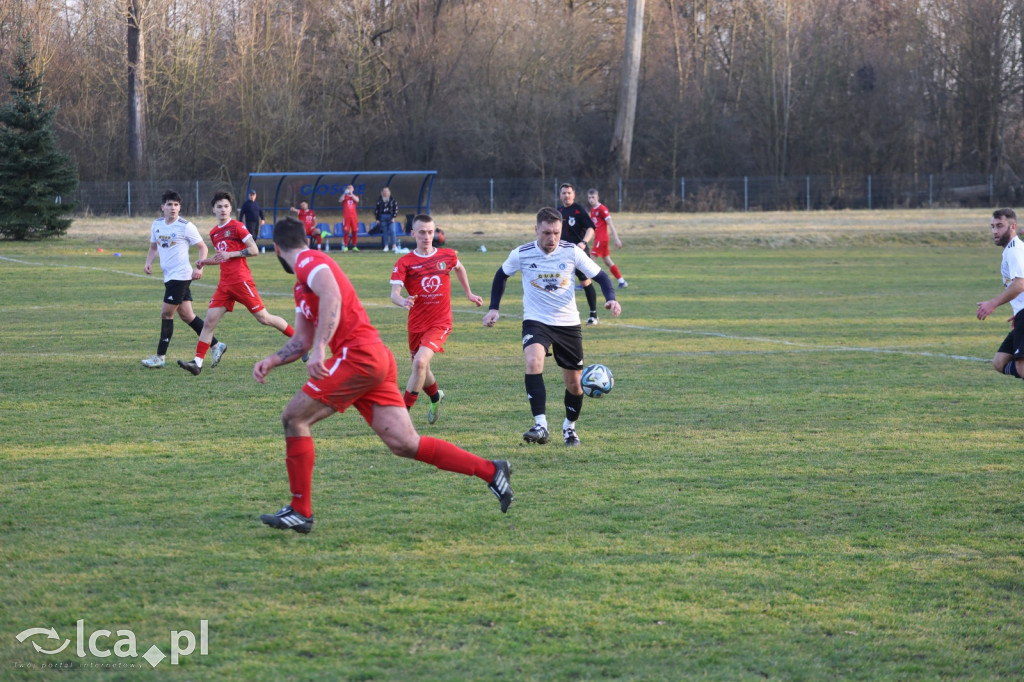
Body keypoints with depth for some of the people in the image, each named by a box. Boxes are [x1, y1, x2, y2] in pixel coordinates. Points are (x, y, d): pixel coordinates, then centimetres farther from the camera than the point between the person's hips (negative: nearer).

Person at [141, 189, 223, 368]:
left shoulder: (186, 227, -9)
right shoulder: (157, 224, 9)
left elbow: (203, 247, -3)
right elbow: (153, 246, 23)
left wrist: (199, 268, -16)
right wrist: (148, 263, 5)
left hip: (181, 275, -7)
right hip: (169, 276, 7)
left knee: (166, 314, -8)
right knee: (186, 315, 9)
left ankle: (160, 357, -2)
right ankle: (216, 345, 18)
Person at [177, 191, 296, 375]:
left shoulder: (237, 227, -6)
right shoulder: (214, 233, 16)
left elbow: (254, 250, -11)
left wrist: (230, 254, -17)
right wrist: (205, 262, 12)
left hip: (241, 280, -6)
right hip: (224, 283, 6)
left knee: (263, 317, -3)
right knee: (210, 320, -3)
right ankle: (198, 362, -5)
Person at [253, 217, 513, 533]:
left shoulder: (308, 261, -4)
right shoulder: (302, 286, 28)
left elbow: (332, 296, -23)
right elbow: (302, 341, 31)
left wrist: (319, 350, -30)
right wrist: (271, 361, 18)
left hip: (359, 354, -10)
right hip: (377, 359, 10)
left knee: (294, 417, -4)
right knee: (405, 444, 2)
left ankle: (300, 511, -1)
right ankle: (491, 471, 0)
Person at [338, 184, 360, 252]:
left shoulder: (355, 196, 14)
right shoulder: (345, 196, 9)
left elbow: (357, 200, -10)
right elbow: (340, 201, -11)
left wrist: (351, 193, -15)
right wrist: (345, 193, -18)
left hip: (353, 216, 2)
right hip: (346, 216, -2)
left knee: (355, 231, 0)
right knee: (346, 231, -6)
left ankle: (354, 246, 8)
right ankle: (345, 246, -2)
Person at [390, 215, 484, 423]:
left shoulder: (447, 256, 0)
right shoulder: (405, 263, -7)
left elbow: (459, 268, 24)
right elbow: (394, 293, -17)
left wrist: (469, 293, 29)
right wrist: (403, 302, -39)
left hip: (440, 322, -2)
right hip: (417, 323, 2)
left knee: (420, 362, -22)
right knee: (420, 367, 16)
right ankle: (436, 397, 50)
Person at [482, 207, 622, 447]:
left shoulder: (572, 252, -9)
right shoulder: (521, 254, -8)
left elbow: (600, 276, -1)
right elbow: (501, 275, 12)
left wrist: (611, 299, -19)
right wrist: (493, 308, 8)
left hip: (568, 323, 2)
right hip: (536, 321, -1)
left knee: (574, 383, 7)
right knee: (533, 361, -31)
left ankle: (569, 427, 35)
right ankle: (540, 425, -33)